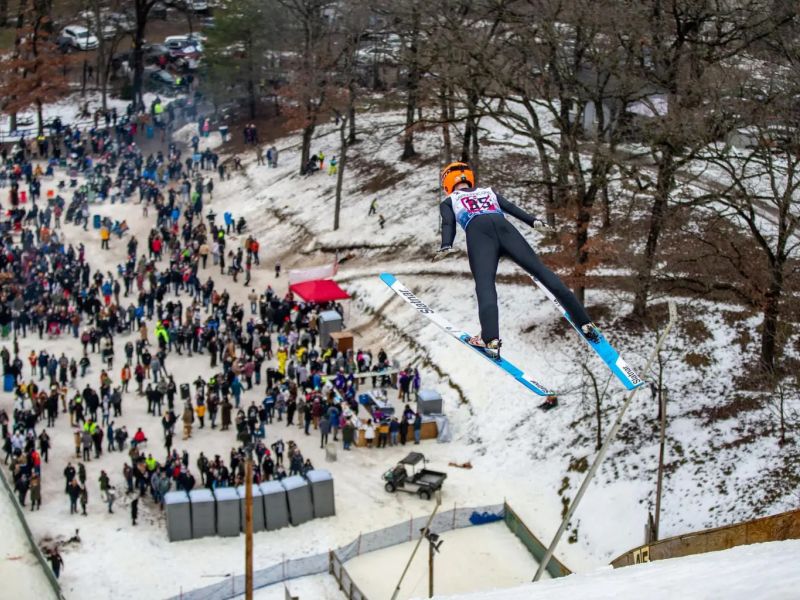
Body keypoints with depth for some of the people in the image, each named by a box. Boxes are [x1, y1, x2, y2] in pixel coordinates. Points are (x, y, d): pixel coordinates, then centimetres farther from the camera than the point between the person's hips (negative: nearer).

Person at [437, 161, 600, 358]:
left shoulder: (448, 202, 31)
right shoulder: (488, 192, 40)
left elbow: (448, 224, 12)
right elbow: (511, 207, 24)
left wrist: (445, 246, -4)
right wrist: (533, 221, 13)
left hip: (478, 231, -2)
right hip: (504, 226, 3)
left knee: (484, 282, -19)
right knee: (540, 269, -3)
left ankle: (490, 339, -42)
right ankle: (584, 322, -11)